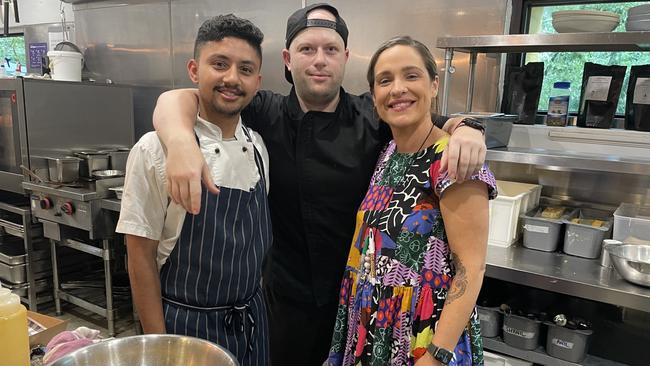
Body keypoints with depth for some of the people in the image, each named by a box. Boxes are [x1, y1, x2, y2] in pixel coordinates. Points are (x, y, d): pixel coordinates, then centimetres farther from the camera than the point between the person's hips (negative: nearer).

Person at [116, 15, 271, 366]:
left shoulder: (258, 147, -2)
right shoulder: (155, 150, -16)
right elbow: (140, 255, -12)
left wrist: (259, 308, 9)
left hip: (254, 321, 5)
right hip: (185, 324, -4)